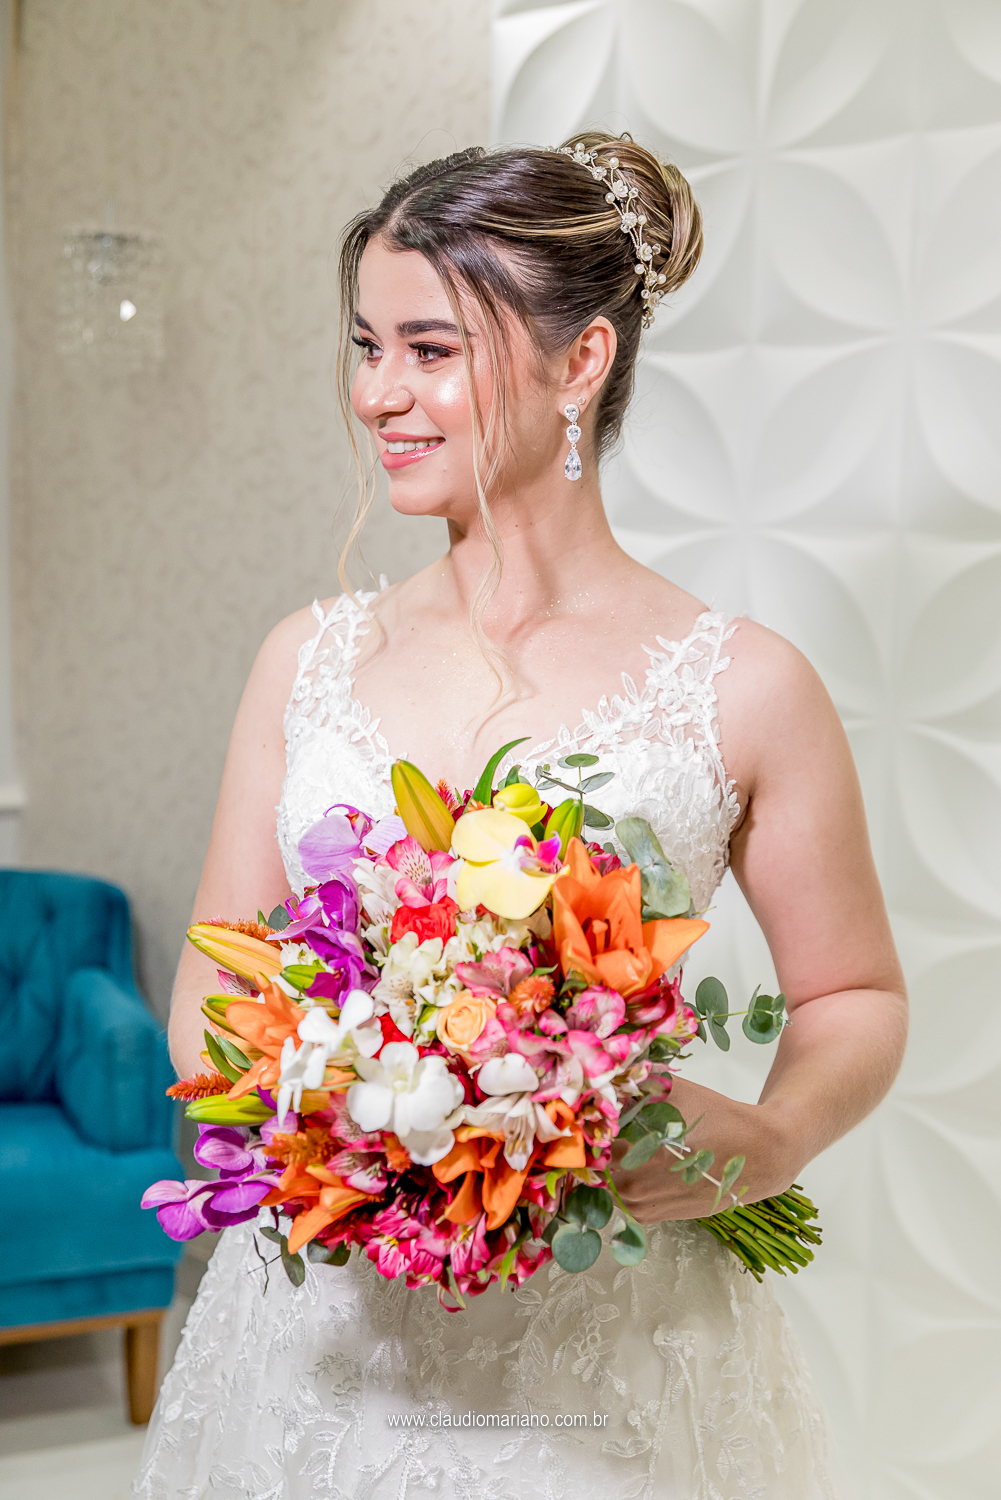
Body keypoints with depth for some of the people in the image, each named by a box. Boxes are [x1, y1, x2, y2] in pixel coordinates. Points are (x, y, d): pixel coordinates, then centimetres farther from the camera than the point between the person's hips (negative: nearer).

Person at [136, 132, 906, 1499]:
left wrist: (766, 1144, -17)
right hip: (326, 1324, 3)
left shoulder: (740, 690, -10)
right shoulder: (310, 660, 1)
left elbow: (856, 998, 2)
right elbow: (210, 990, 8)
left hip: (607, 1351, -3)